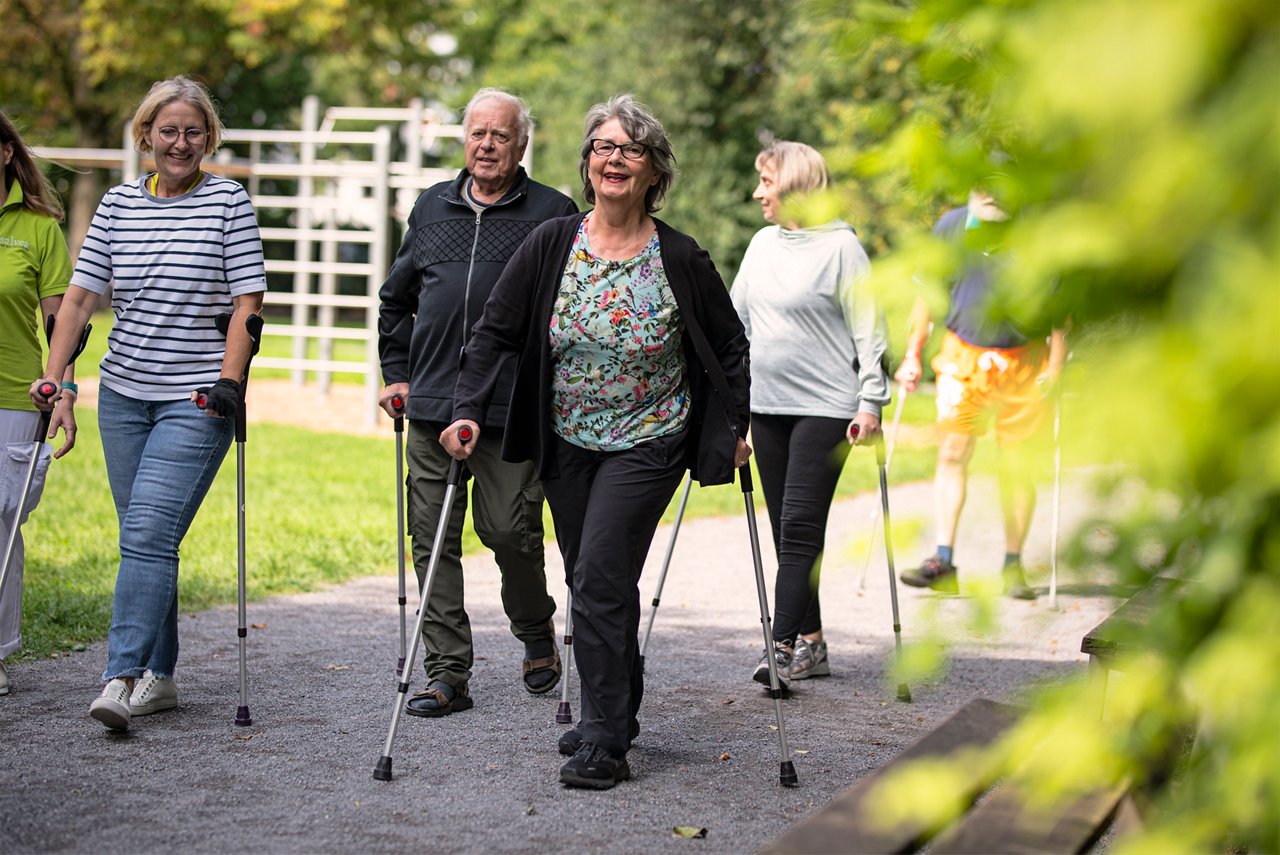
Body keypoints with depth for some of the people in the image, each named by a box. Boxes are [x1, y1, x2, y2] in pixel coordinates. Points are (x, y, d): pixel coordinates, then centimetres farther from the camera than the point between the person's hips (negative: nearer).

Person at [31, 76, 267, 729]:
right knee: (143, 538, 8)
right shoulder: (117, 205, 8)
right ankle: (158, 678, 15)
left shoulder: (229, 202, -1)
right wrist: (53, 376, -3)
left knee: (148, 534, -15)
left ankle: (123, 676, -17)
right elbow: (81, 295, 5)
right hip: (123, 395, 4)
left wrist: (229, 383, -14)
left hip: (195, 401, -4)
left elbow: (247, 302, -5)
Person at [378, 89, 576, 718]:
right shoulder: (432, 207, 15)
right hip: (431, 406, 4)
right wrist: (396, 373, 18)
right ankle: (447, 676, 9)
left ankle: (537, 633, 25)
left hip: (515, 410, -4)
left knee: (509, 531, -5)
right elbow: (396, 297, 25)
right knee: (433, 540, 2)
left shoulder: (553, 214, 2)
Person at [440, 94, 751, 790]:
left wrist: (735, 429, 0)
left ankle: (604, 743, -7)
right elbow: (494, 332, -1)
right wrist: (467, 411, -12)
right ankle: (615, 713, 28)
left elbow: (729, 345, 4)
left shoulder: (681, 259, -8)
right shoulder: (550, 245, -3)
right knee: (588, 583, 11)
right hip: (568, 444, 4)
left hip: (646, 444, -4)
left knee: (600, 579, -14)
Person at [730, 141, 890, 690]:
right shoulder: (762, 244, 13)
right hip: (766, 405, 7)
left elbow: (868, 329, -7)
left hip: (824, 407, -7)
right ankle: (811, 644, 13)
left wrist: (870, 401, -13)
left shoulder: (840, 247, -6)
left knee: (801, 526, -11)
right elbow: (736, 319, 20)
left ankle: (783, 645, -13)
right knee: (786, 529, 6)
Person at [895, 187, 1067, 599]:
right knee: (952, 451, -8)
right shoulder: (951, 226, 1)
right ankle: (943, 561, -8)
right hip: (963, 356, 1)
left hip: (1022, 360, -1)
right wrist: (912, 354, 8)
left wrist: (1056, 364, -6)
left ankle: (1013, 566, 13)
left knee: (1016, 463, 3)